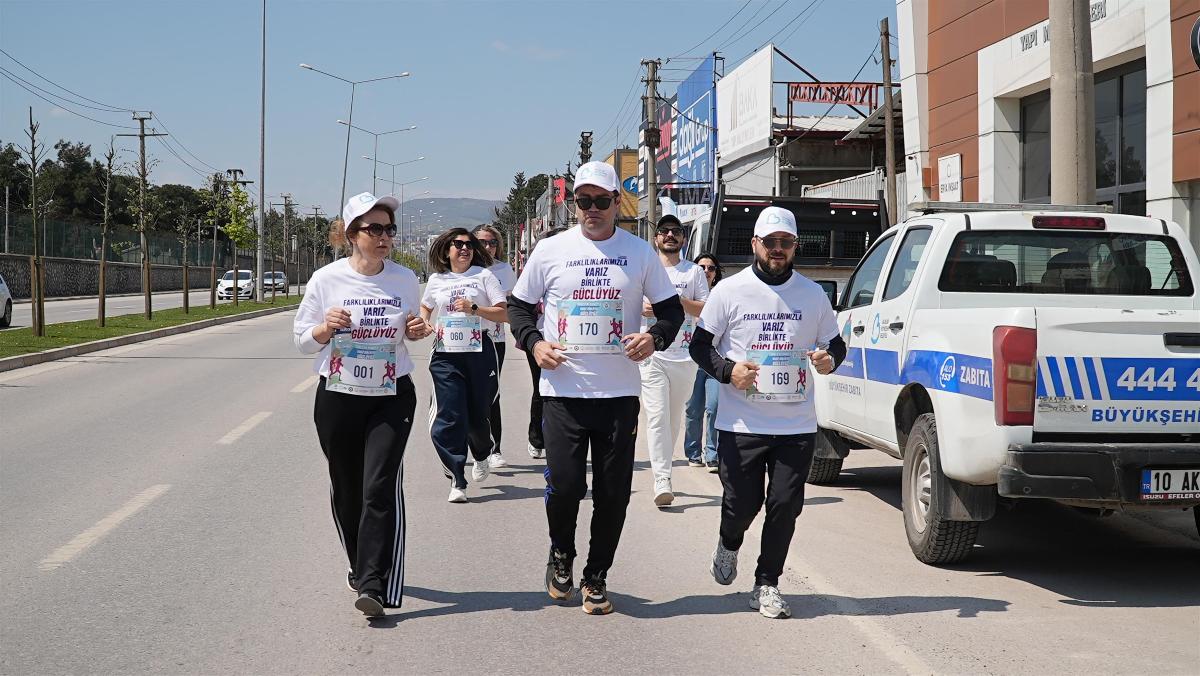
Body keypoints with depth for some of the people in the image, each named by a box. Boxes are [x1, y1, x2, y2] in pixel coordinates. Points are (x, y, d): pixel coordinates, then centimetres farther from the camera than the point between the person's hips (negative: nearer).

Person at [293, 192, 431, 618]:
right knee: (347, 489, 11)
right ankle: (361, 566, 34)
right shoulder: (326, 279, -5)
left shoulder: (405, 279, 1)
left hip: (392, 397, 0)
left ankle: (374, 586, -16)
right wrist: (326, 328, -18)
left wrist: (415, 332, -6)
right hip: (338, 397, 0)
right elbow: (302, 340, 2)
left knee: (381, 489, -12)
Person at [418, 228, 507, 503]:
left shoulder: (484, 276, 3)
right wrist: (424, 323, 8)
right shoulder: (436, 280, 12)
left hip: (480, 352, -1)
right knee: (449, 418, -8)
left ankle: (482, 454, 41)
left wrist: (474, 308, -14)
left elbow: (504, 314, -2)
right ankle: (457, 481, -4)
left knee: (477, 414, 7)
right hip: (445, 355, 2)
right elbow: (425, 307, 30)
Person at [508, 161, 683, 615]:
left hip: (619, 392, 1)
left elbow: (671, 309, 12)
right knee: (564, 485, -6)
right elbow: (519, 304, 13)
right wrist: (533, 343, -5)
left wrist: (654, 338, -9)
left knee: (613, 492, 4)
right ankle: (561, 555, 23)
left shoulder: (640, 253, 6)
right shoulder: (551, 251, 4)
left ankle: (596, 577, 20)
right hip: (563, 390, -1)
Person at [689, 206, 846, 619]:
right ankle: (729, 545, 34)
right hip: (741, 425, -2)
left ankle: (767, 585, 14)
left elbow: (835, 344, 17)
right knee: (742, 503, -1)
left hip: (797, 426, 2)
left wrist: (829, 360, -7)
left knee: (786, 506, -1)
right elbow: (700, 344, 4)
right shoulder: (730, 291, 0)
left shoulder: (813, 294, 8)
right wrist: (727, 370, -14)